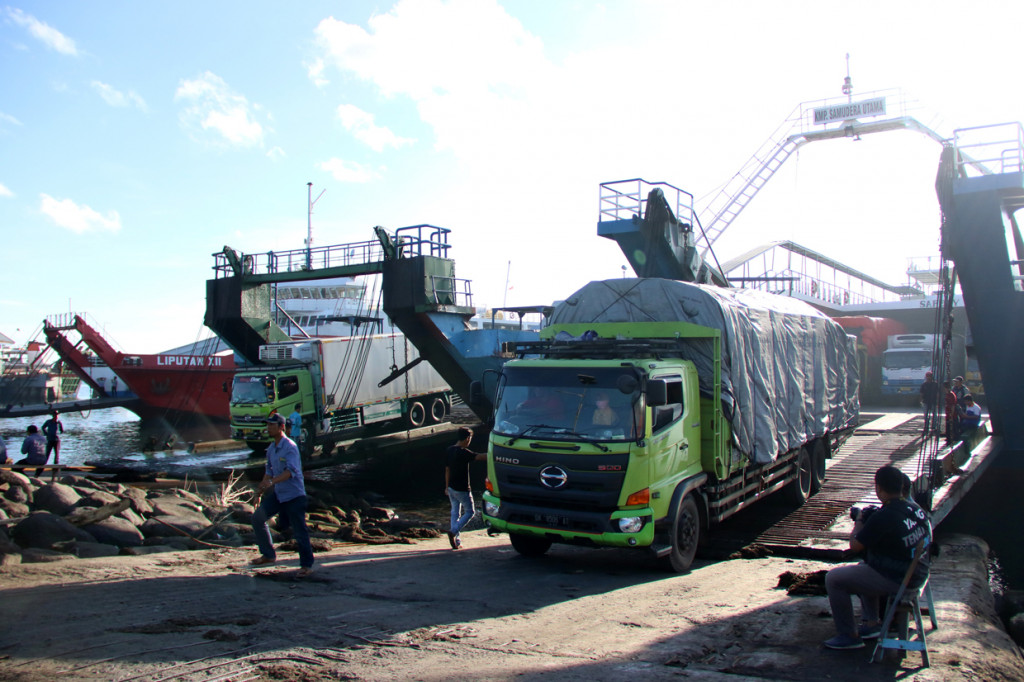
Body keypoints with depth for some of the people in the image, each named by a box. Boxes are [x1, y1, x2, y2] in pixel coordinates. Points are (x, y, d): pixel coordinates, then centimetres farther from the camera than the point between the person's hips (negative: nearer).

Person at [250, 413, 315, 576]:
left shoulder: (290, 447, -16)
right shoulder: (271, 448, 9)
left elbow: (291, 470, -28)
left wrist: (271, 481, -40)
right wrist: (263, 486, 11)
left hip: (294, 495, -8)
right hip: (277, 494, 8)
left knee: (299, 531, -1)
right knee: (257, 518, 8)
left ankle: (306, 565, 13)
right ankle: (268, 555, 21)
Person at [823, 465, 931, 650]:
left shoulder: (882, 518, -26)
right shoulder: (917, 509, 0)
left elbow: (855, 545, -16)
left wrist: (859, 521, 4)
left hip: (894, 580, -9)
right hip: (917, 575, 9)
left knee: (833, 578, -1)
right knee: (865, 568, 33)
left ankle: (848, 636, 7)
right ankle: (871, 623, 31)